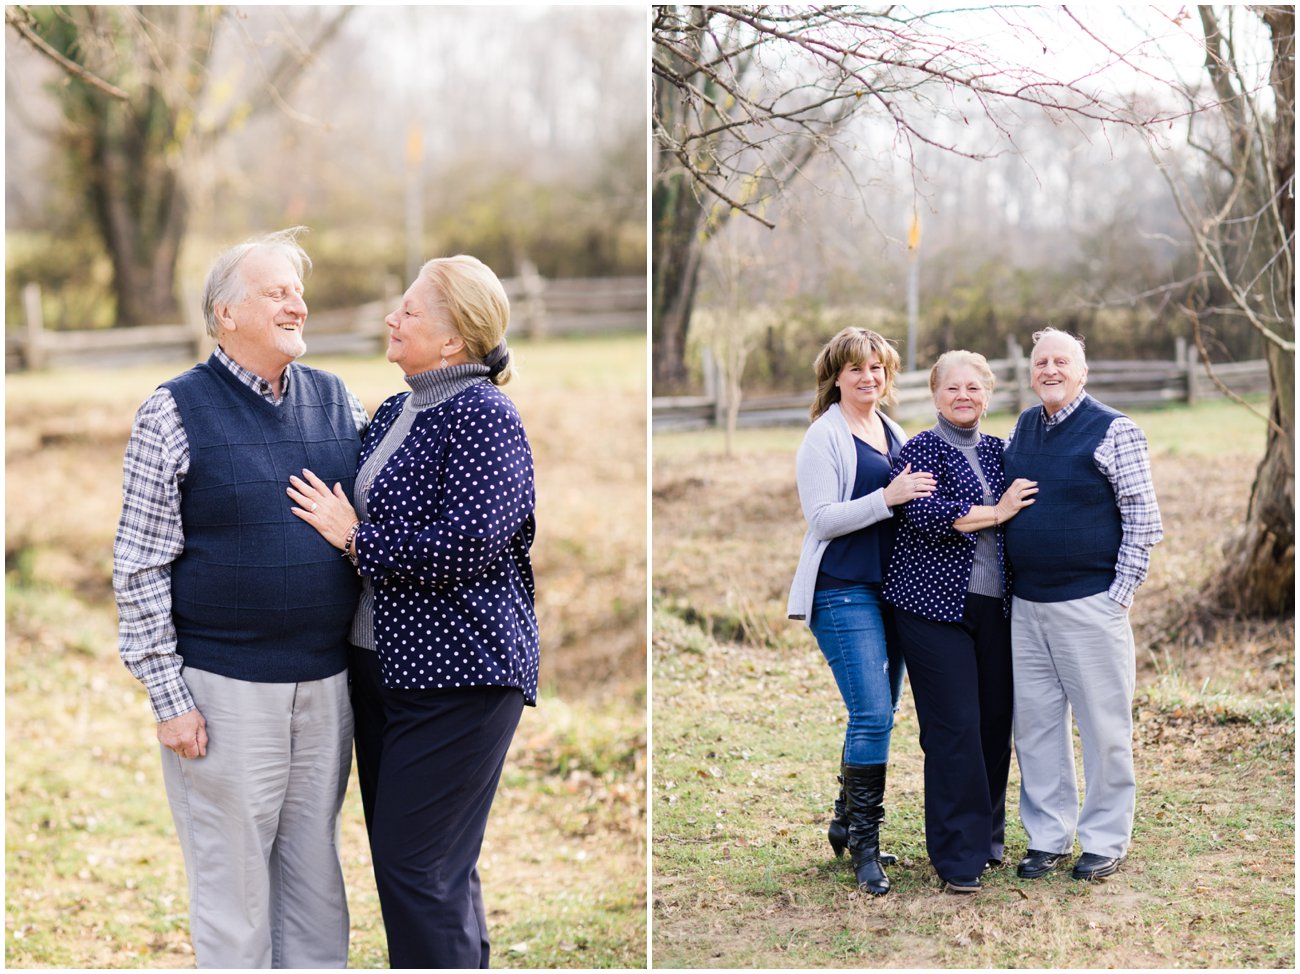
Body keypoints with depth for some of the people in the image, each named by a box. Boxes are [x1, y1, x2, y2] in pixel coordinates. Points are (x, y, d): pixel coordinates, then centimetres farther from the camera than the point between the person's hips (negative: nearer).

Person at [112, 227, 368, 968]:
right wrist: (168, 696, -11)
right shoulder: (176, 412, -5)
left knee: (315, 876, 13)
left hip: (327, 681, 4)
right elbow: (140, 564, -7)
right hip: (225, 688, -4)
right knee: (234, 886, 3)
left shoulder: (336, 400, 8)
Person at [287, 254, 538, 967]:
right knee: (418, 859, 15)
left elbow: (469, 546, -23)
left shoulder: (482, 416, -13)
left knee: (417, 868, -8)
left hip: (456, 674, -9)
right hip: (381, 664, 9)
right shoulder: (395, 411, 13)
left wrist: (354, 540, -14)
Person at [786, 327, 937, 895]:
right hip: (844, 591, -7)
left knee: (876, 715, 11)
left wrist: (923, 496, 4)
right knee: (873, 715, -13)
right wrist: (888, 498, -23)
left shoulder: (895, 435, 15)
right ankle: (864, 848, -5)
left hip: (893, 587, 7)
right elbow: (821, 519, -14)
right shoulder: (825, 438, -7)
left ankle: (850, 825, 25)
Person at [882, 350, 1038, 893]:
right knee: (954, 728, -9)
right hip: (936, 605, -5)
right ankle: (958, 857, -4)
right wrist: (995, 512, -12)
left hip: (995, 607, 6)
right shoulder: (920, 451, -1)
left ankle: (987, 837, 21)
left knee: (995, 722, 6)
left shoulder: (998, 451, 15)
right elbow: (926, 515, -17)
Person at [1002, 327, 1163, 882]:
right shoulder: (1022, 428, 11)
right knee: (1034, 724, 9)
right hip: (1025, 606, 6)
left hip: (1090, 603, -6)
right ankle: (1047, 837, 19)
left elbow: (1143, 518, -7)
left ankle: (1105, 841, 12)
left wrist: (1121, 592, -11)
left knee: (1103, 726, 1)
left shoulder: (1113, 431, -6)